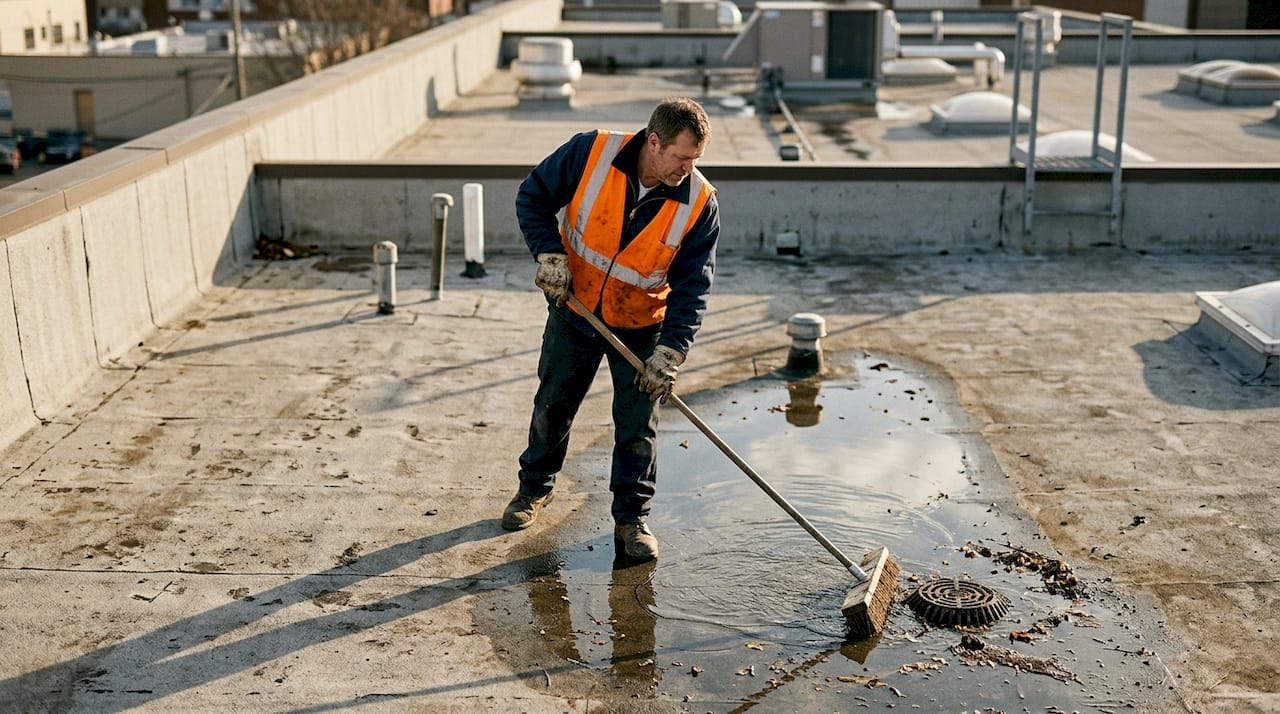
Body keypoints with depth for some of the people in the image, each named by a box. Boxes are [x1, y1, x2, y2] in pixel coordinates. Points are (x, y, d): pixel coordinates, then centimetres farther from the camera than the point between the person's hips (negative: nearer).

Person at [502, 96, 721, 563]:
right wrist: (548, 252, -21)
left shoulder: (700, 204, -19)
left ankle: (631, 518, 20)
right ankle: (535, 486, 40)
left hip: (641, 327, 0)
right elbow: (533, 196, -7)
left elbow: (692, 286, -16)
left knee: (637, 426, 2)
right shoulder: (591, 153, -22)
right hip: (574, 312, 1)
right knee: (553, 406, 16)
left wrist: (669, 351, -24)